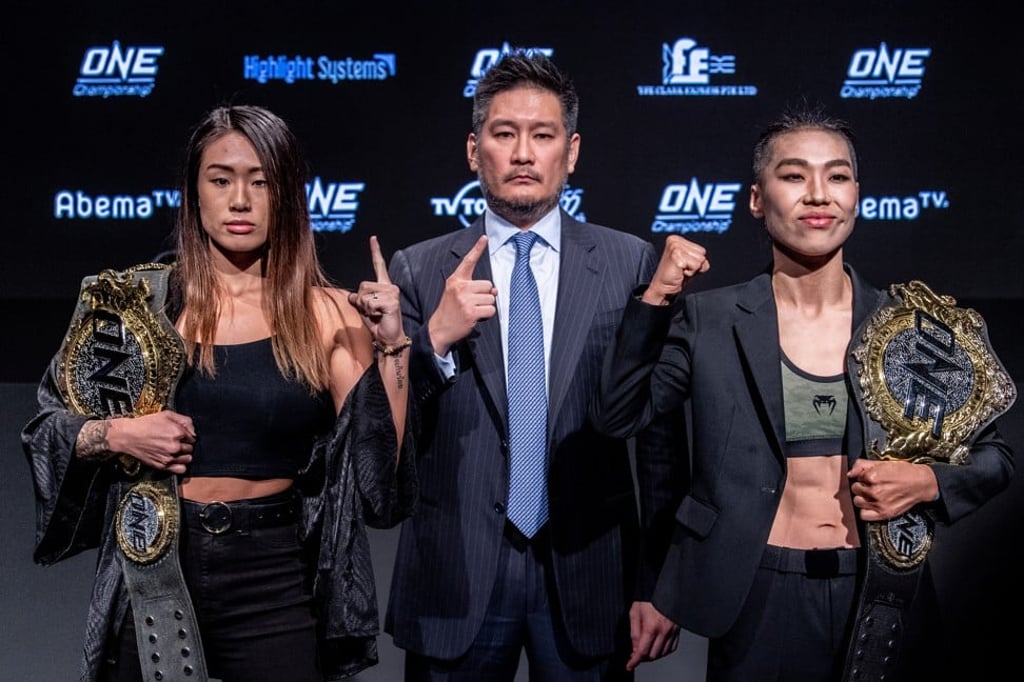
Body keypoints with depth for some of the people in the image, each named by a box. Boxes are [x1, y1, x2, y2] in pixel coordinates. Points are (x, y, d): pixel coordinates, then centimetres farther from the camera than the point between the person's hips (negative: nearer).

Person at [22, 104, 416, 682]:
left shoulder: (327, 317, -4)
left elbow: (381, 470, -9)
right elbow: (49, 423, 6)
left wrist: (392, 347, -16)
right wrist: (115, 434, -13)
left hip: (277, 584, -1)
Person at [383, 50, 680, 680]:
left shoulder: (631, 265, -1)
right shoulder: (419, 270, 1)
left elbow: (662, 436, 0)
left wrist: (660, 583, 0)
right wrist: (436, 338, -15)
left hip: (590, 577, 0)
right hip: (455, 580, 1)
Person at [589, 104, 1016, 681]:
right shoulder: (708, 321, -2)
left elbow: (994, 456, 7)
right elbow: (616, 417, -9)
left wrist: (927, 482, -12)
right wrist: (656, 298, -16)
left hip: (880, 596, 1)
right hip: (756, 599, -1)